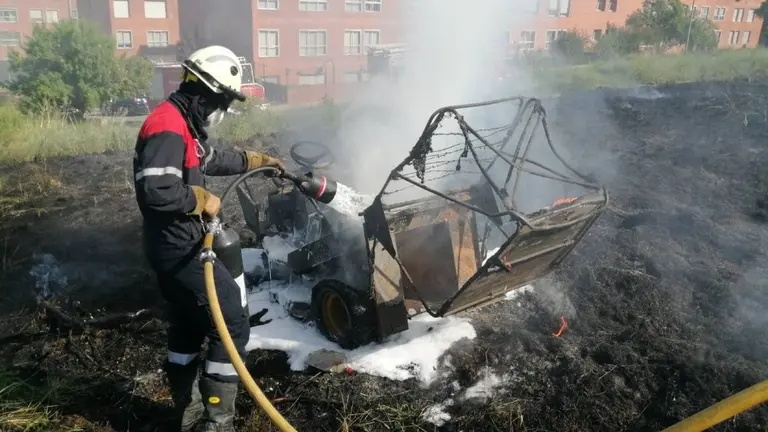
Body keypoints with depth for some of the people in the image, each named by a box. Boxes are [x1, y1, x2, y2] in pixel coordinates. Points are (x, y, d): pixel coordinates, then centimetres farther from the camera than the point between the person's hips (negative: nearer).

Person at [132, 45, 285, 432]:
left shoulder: (183, 123, 13)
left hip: (174, 245, 11)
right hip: (178, 247, -11)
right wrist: (202, 200, -18)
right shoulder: (168, 126, -21)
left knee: (188, 325, 19)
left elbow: (213, 159, 30)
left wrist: (258, 160, 37)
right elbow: (155, 190, -32)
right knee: (232, 320, -4)